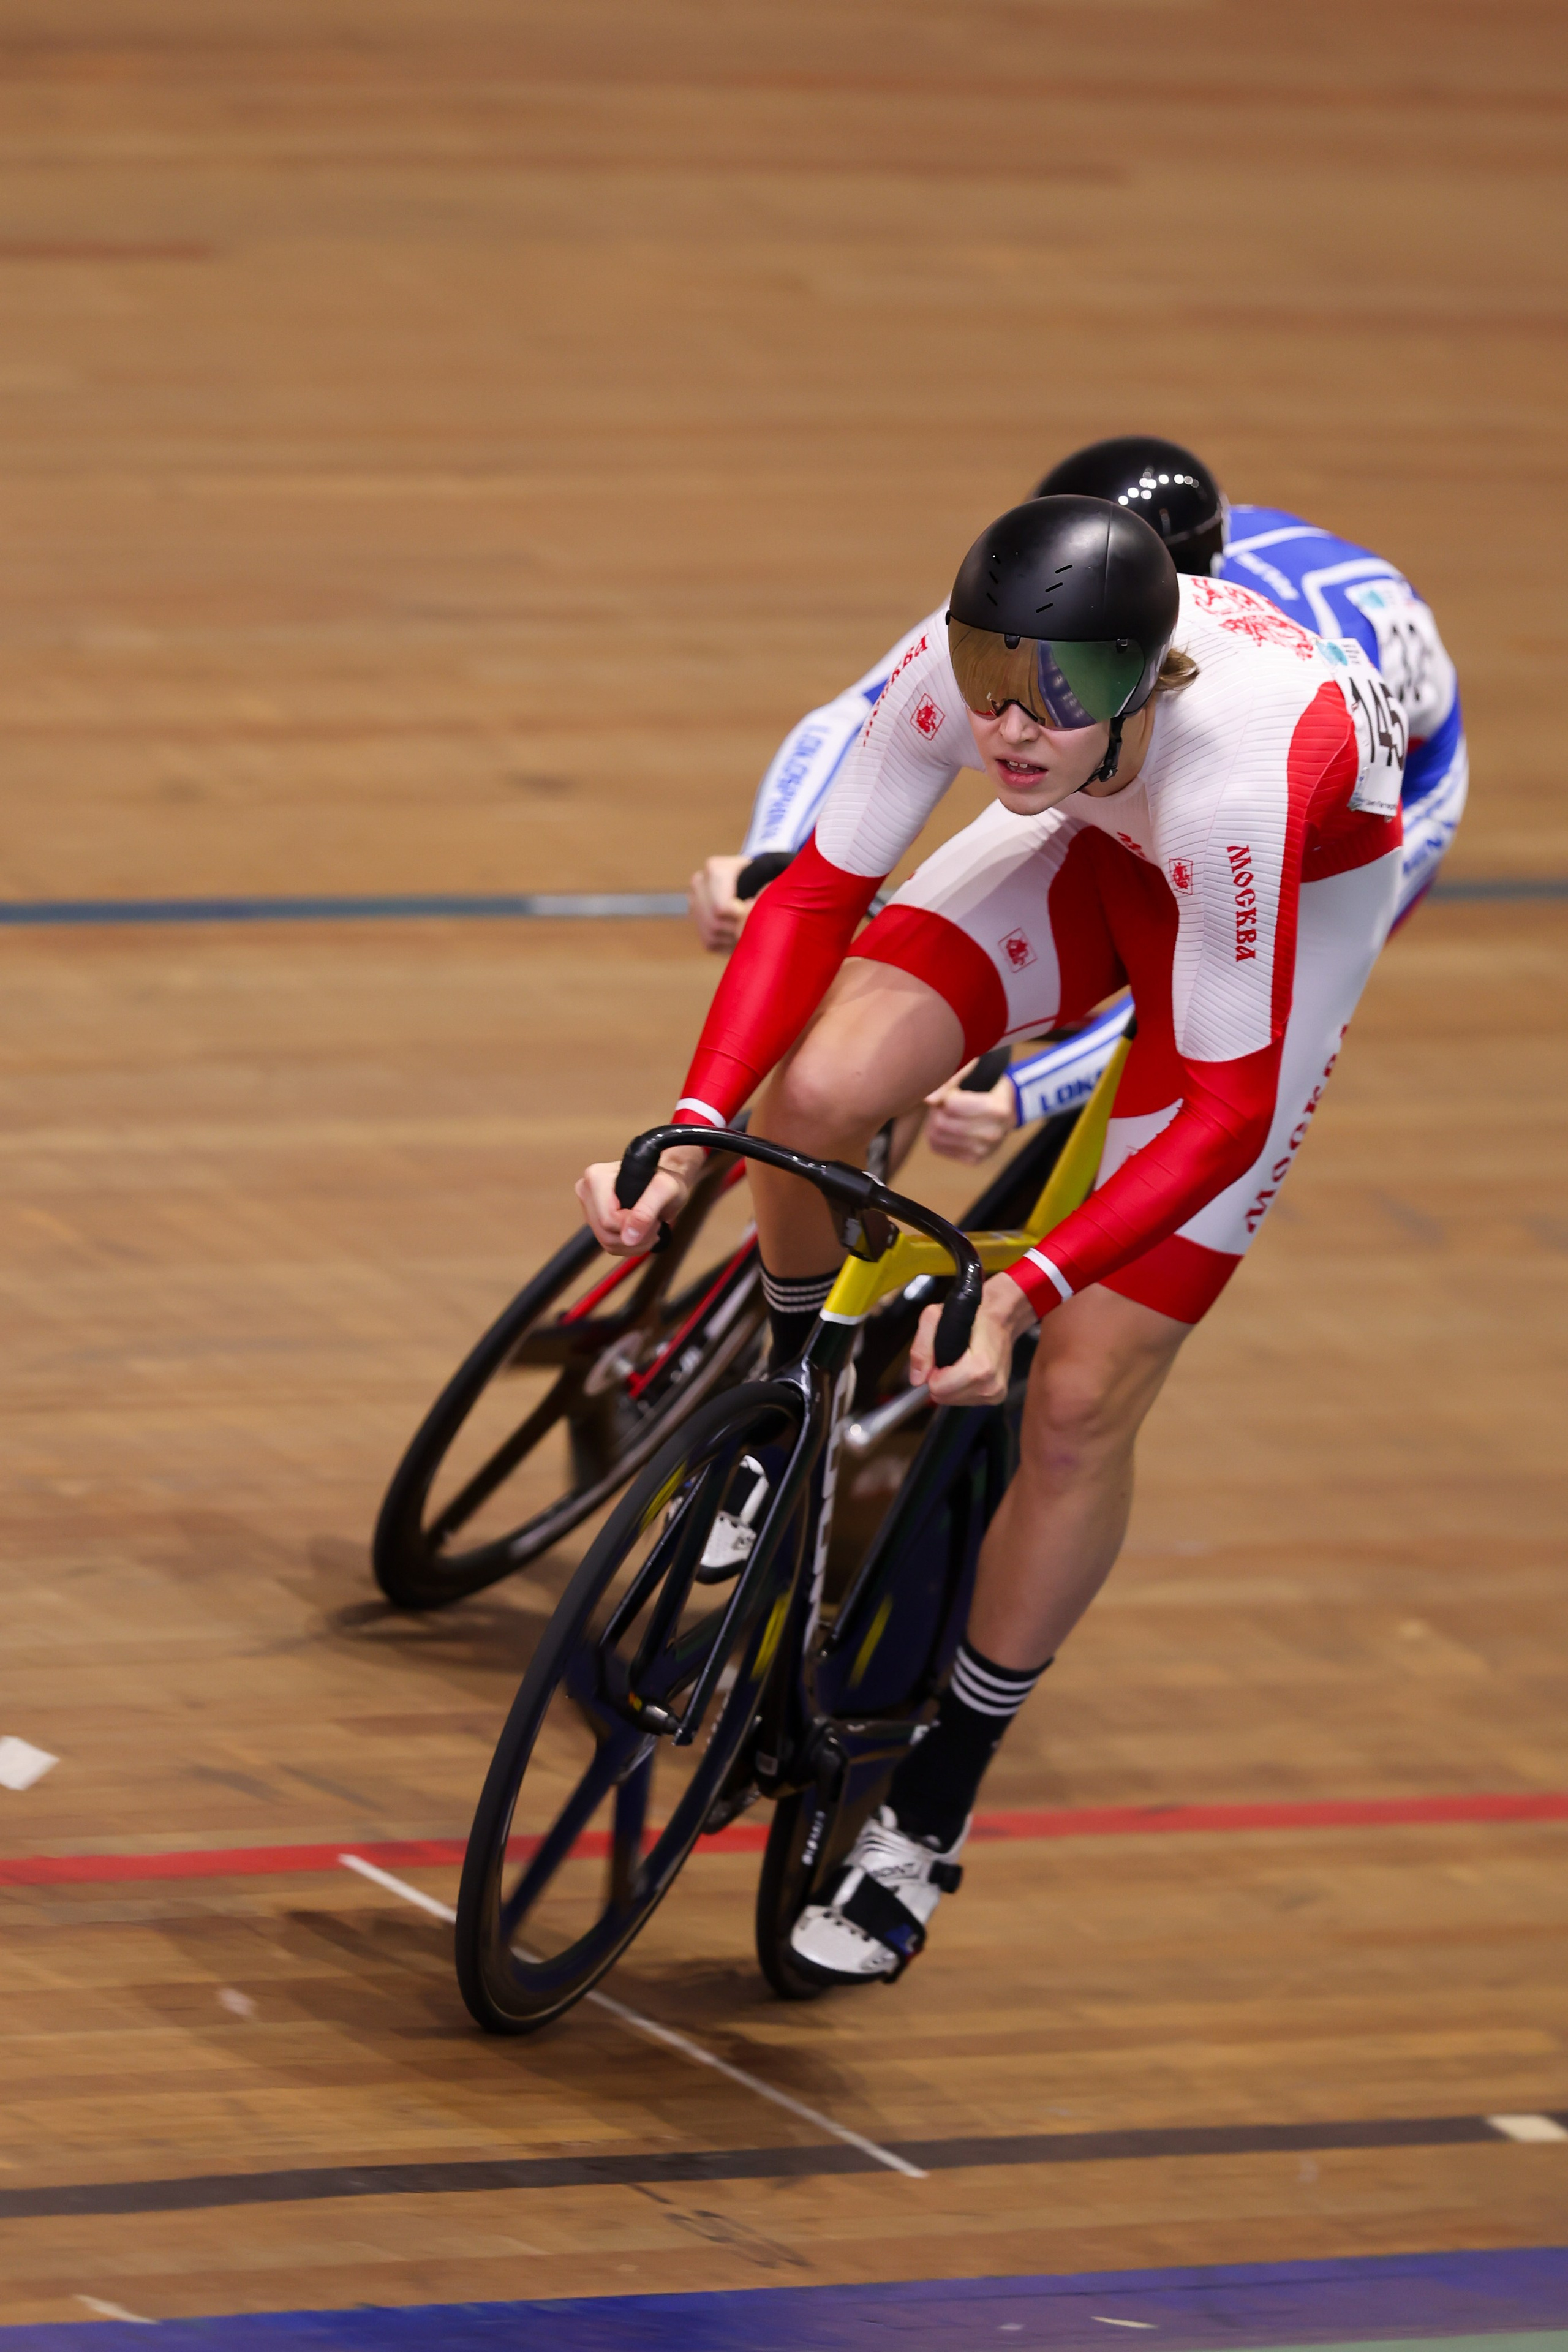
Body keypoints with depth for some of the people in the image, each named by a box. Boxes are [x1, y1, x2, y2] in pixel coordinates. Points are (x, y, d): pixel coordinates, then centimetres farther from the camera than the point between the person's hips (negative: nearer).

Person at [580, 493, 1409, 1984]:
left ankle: (929, 1815, 12)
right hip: (1104, 852, 4)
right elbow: (818, 894, -21)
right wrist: (688, 1136, -34)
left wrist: (1023, 1293, -47)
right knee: (815, 1092, -24)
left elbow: (1227, 1115, -37)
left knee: (1080, 1400, -7)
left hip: (1305, 892, -4)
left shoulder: (1238, 769, -44)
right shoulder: (959, 669, -33)